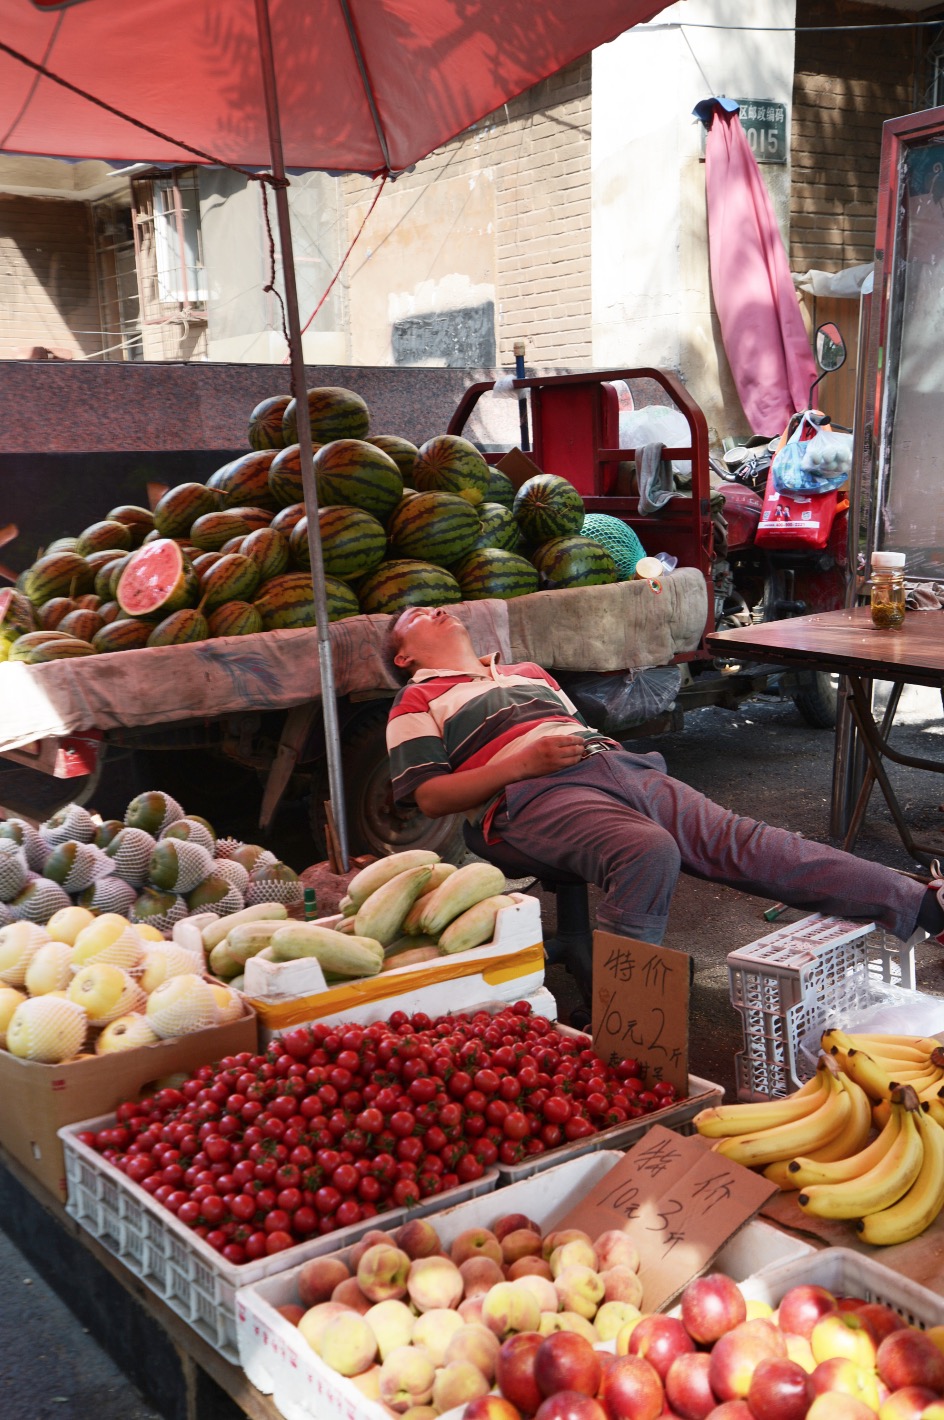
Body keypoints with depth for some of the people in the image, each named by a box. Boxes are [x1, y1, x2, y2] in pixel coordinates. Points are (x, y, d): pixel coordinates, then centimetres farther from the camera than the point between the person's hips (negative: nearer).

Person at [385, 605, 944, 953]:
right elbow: (430, 797, 3)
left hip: (616, 763, 6)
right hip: (535, 796, -5)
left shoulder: (528, 672, 37)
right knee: (651, 853, -38)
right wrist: (522, 762, -9)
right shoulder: (419, 702, 17)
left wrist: (608, 749, 10)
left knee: (740, 839, -13)